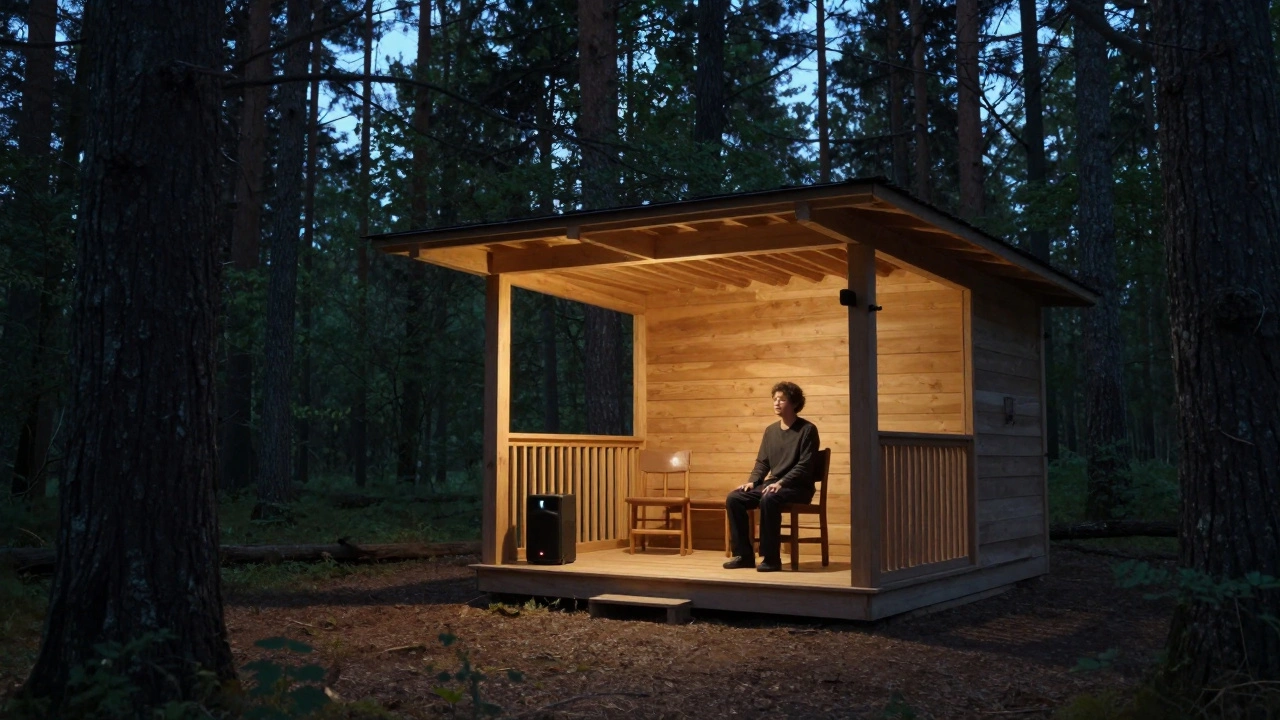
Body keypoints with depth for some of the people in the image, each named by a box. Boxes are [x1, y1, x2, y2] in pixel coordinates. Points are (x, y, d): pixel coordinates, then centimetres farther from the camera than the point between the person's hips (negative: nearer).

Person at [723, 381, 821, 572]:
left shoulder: (807, 430, -7)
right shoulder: (770, 430, 14)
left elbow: (805, 466, -14)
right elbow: (762, 462, 16)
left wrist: (781, 483, -25)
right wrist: (752, 481, -3)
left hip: (797, 487, -7)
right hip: (772, 484, 7)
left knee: (768, 500, -37)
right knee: (733, 498, -14)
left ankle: (771, 558, -27)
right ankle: (744, 555, -10)